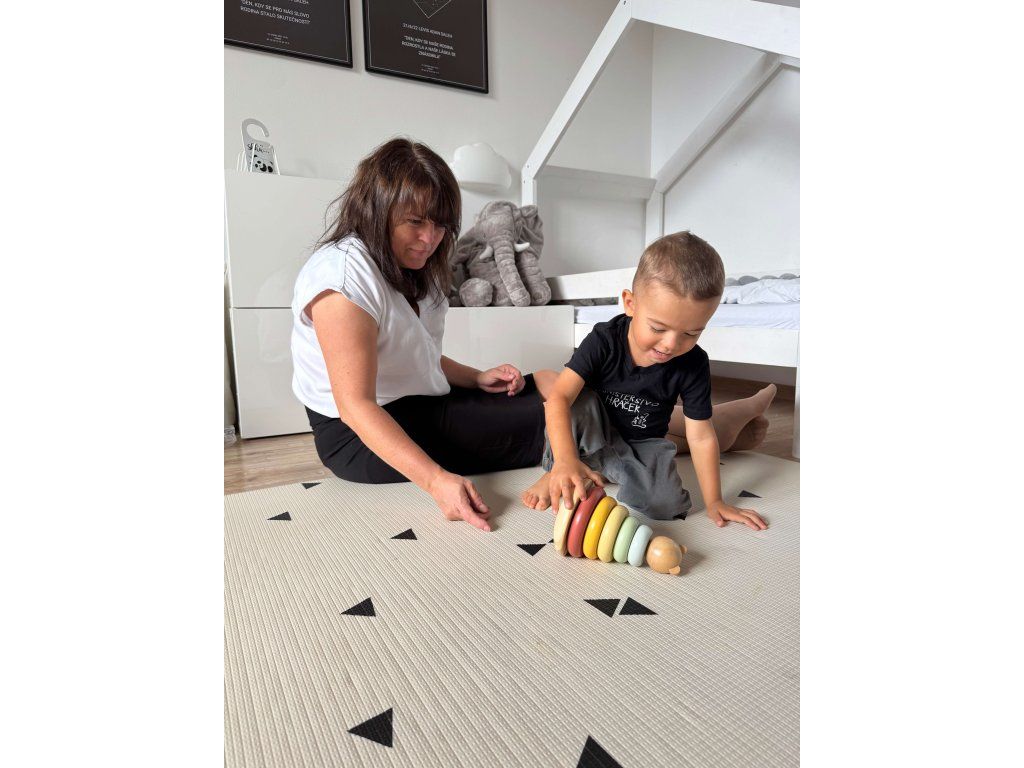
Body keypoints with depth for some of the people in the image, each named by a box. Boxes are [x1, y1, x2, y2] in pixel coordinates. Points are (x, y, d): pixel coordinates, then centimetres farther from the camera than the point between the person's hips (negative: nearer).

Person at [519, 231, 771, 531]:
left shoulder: (693, 365, -20)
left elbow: (701, 437, -13)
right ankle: (555, 472, -17)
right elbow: (560, 397, -34)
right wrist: (566, 460, -48)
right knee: (543, 378, -30)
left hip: (642, 443, 1)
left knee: (665, 503, -28)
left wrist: (714, 502, -10)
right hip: (593, 434, -1)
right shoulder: (604, 341, -25)